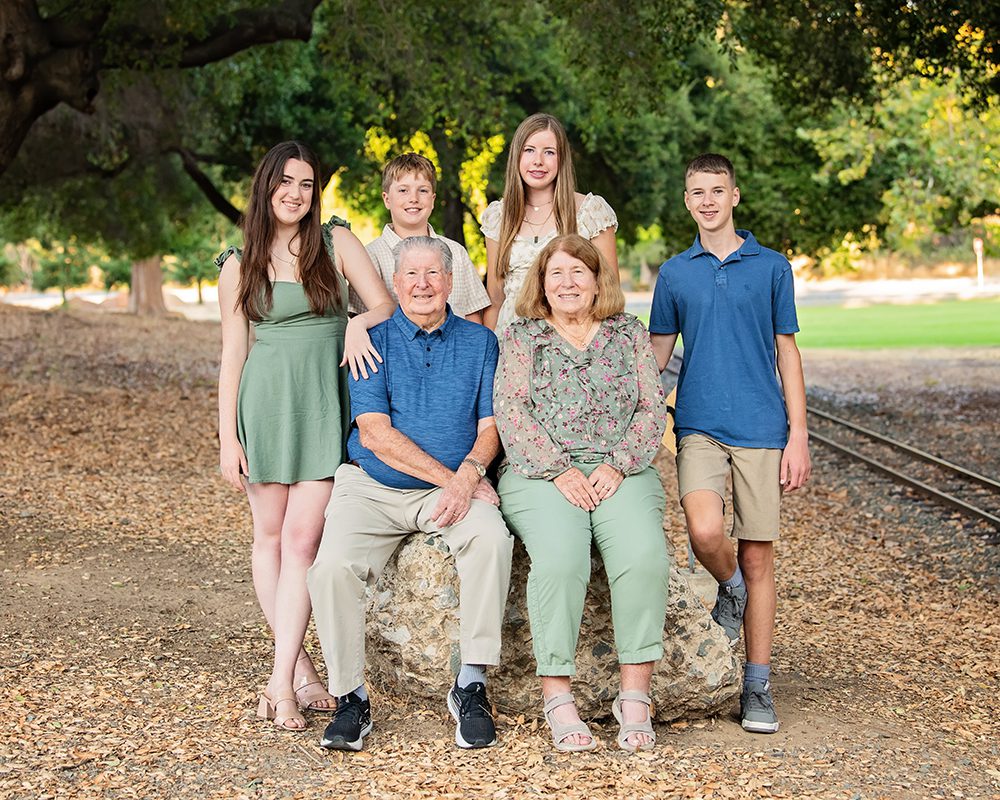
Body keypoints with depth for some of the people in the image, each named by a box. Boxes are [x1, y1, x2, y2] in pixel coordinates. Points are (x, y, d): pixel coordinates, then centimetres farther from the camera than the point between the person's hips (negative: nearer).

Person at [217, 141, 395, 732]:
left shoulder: (337, 244, 5)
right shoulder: (239, 265, 7)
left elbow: (388, 306, 2)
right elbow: (233, 352, 6)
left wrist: (359, 323, -21)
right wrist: (227, 436, 1)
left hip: (325, 405, -1)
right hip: (266, 401, 1)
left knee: (301, 538, -9)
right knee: (270, 535, 3)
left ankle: (282, 681, -9)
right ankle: (301, 667, 12)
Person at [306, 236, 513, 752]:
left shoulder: (479, 342, 11)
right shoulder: (373, 341, 4)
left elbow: (490, 425, 4)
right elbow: (375, 433, -6)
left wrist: (469, 473, -18)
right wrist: (448, 475, -13)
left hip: (454, 486, 1)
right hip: (373, 487, -1)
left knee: (491, 536, -32)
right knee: (333, 566, -28)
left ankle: (471, 685, -22)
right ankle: (350, 697, -10)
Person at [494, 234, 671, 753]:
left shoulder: (630, 335, 17)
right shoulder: (521, 336, 13)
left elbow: (653, 410, 10)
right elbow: (510, 411, 1)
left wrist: (617, 465, -7)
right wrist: (560, 470, -11)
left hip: (621, 472, 2)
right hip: (541, 473, -1)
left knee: (644, 554, -30)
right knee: (560, 558, -32)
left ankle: (634, 698, -23)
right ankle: (557, 700, -25)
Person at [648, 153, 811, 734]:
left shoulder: (772, 267, 5)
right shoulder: (675, 273, 10)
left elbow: (787, 353, 5)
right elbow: (657, 354, 15)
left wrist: (798, 437, -1)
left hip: (761, 429, 0)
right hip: (698, 427, 1)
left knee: (758, 557, 2)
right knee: (706, 531, -24)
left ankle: (758, 689, 11)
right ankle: (731, 587, 11)